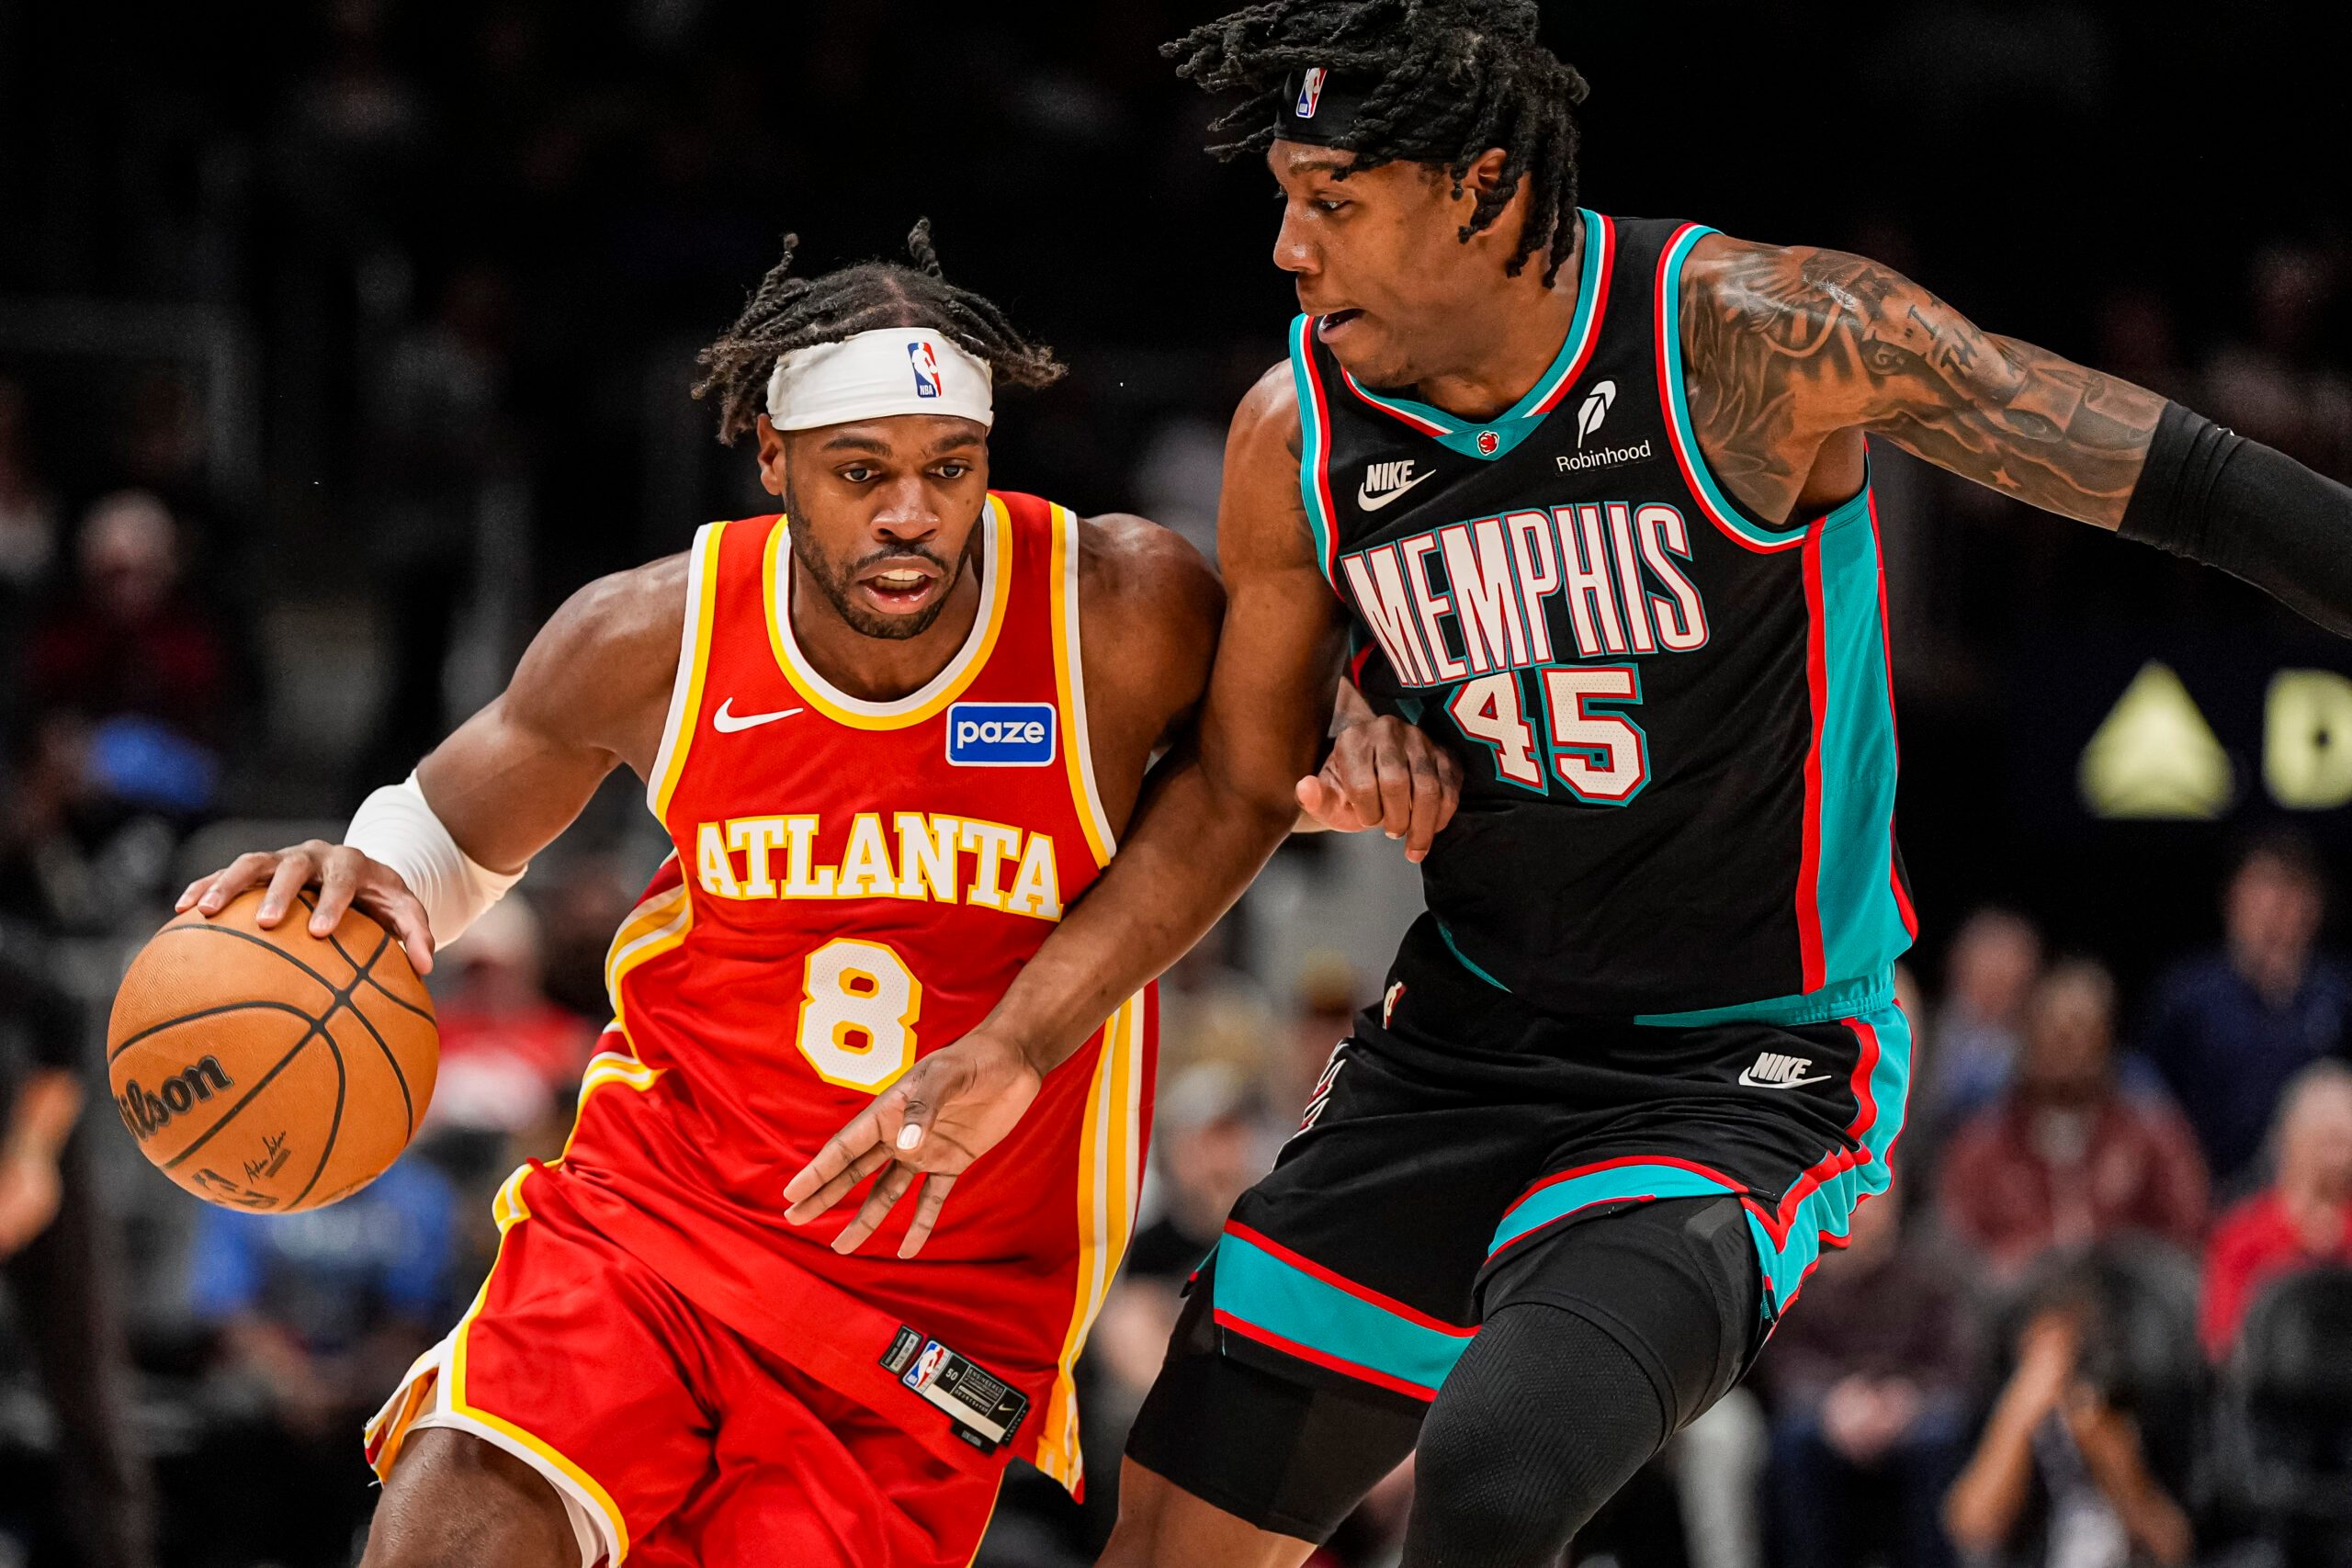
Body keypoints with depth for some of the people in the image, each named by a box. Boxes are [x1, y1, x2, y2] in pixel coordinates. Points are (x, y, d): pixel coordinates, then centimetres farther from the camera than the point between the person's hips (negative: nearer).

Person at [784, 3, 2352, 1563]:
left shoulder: (1750, 337, -19)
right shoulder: (1297, 435, -4)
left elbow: (2183, 479, -15)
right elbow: (1236, 792, 9)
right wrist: (1012, 1049, 2)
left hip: (1740, 1085, -6)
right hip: (1459, 1052, 6)